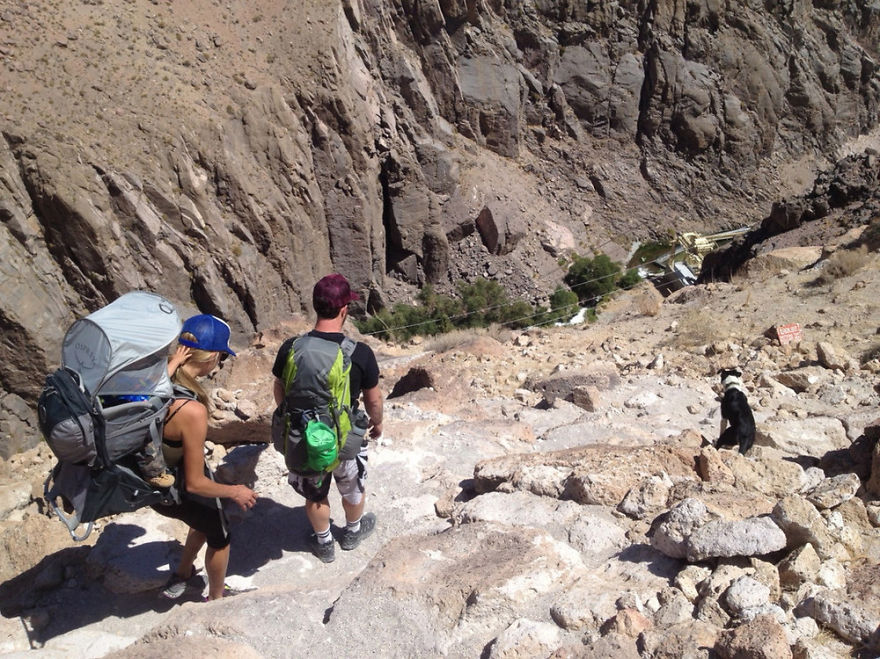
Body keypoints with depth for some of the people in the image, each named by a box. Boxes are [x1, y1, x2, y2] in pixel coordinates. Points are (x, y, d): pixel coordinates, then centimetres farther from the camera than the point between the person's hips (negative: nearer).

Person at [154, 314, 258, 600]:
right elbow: (195, 483, -27)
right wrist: (235, 492, -11)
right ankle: (216, 599, 51)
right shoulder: (192, 411, -39)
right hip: (179, 494, -6)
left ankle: (181, 575, 58)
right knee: (219, 537, 26)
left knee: (206, 521, 36)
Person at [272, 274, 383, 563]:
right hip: (345, 440, -1)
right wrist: (377, 422, 12)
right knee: (352, 488, 28)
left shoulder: (290, 349, -18)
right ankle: (353, 531, 53)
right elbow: (373, 398, -10)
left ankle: (324, 543, 47)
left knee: (315, 494, 26)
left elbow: (280, 392, -1)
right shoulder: (360, 353, -24)